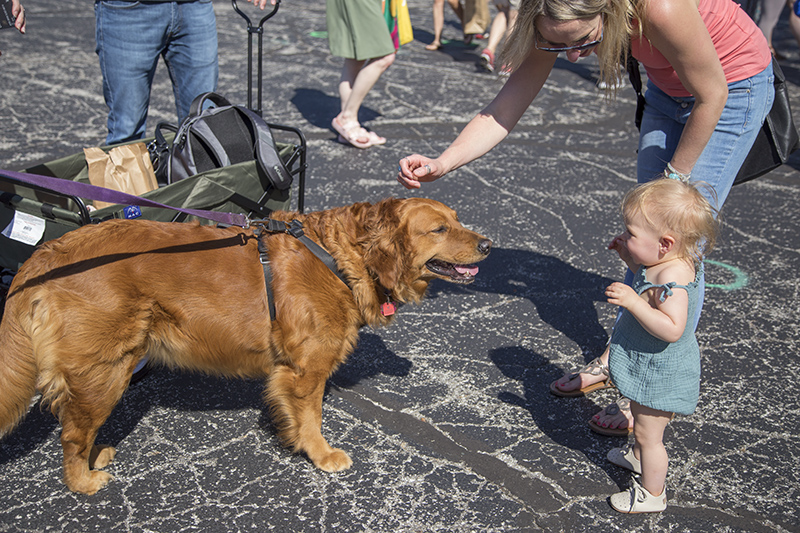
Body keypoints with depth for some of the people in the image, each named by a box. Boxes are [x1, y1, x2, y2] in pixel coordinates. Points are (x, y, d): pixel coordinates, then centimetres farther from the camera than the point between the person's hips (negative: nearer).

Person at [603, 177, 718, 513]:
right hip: (649, 367, 10)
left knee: (648, 433, 8)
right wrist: (629, 257, 3)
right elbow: (648, 283, 16)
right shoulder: (664, 264, -6)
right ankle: (638, 456, 58)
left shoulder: (673, 277, -35)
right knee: (641, 417, 33)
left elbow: (671, 329, -41)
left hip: (660, 374, -10)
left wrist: (633, 301, -41)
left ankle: (652, 493, 26)